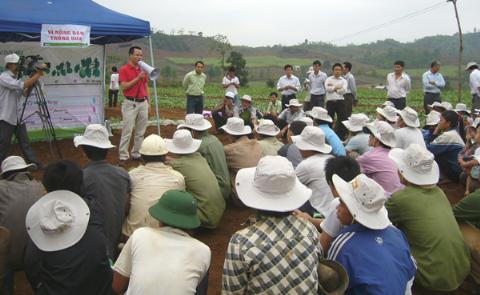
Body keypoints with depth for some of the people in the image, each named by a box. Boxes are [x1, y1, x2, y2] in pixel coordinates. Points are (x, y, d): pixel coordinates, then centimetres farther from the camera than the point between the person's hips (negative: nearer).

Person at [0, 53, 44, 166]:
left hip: (18, 117, 7)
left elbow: (26, 93, 12)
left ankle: (34, 164, 14)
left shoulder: (16, 78, 12)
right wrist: (37, 75, -18)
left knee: (25, 143, 10)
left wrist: (34, 81, -2)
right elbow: (22, 85, -25)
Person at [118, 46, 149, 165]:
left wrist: (148, 101, 13)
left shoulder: (143, 69, 13)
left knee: (140, 132, 9)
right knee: (127, 132, -4)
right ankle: (123, 156, 2)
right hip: (130, 104, -6)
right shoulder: (124, 69, -4)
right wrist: (138, 78, -16)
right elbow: (123, 87, -13)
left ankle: (136, 153, 19)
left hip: (143, 103, 6)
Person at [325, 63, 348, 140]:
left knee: (343, 119, -5)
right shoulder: (329, 79, 8)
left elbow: (343, 90, -8)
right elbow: (327, 88, -11)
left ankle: (342, 137, 3)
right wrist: (336, 87, -9)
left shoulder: (343, 80, 9)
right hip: (330, 102, 0)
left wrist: (332, 88, -7)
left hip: (340, 102, 0)